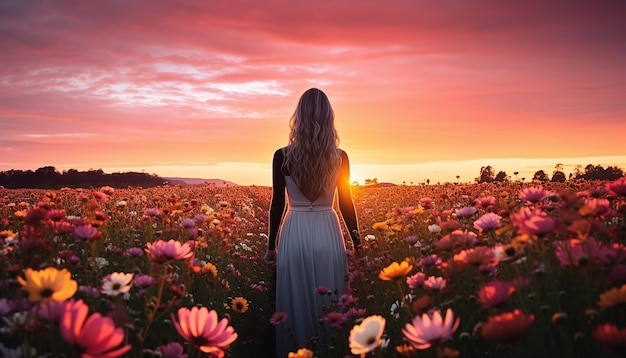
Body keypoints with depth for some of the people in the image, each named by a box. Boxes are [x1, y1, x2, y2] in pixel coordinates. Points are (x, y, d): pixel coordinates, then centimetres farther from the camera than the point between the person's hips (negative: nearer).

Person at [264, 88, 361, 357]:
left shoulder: (282, 157, -7)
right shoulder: (340, 158, -4)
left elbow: (277, 204, -3)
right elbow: (346, 204, 1)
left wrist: (271, 246, 7)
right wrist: (357, 244, 12)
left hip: (295, 235, -1)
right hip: (328, 235, 1)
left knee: (296, 303, 10)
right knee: (329, 305, 12)